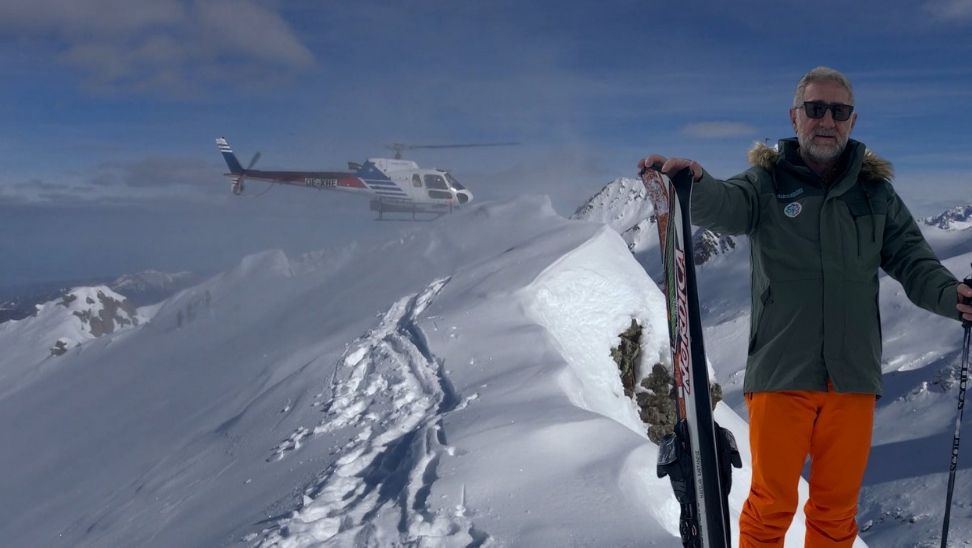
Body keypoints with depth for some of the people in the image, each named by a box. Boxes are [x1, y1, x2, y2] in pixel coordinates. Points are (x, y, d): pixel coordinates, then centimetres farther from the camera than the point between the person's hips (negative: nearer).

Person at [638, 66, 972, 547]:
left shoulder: (875, 192, 12)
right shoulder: (767, 182, 2)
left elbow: (912, 259, 8)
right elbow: (724, 206, -17)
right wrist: (694, 182, -41)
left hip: (853, 377, 3)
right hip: (780, 375, -3)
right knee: (771, 506, 3)